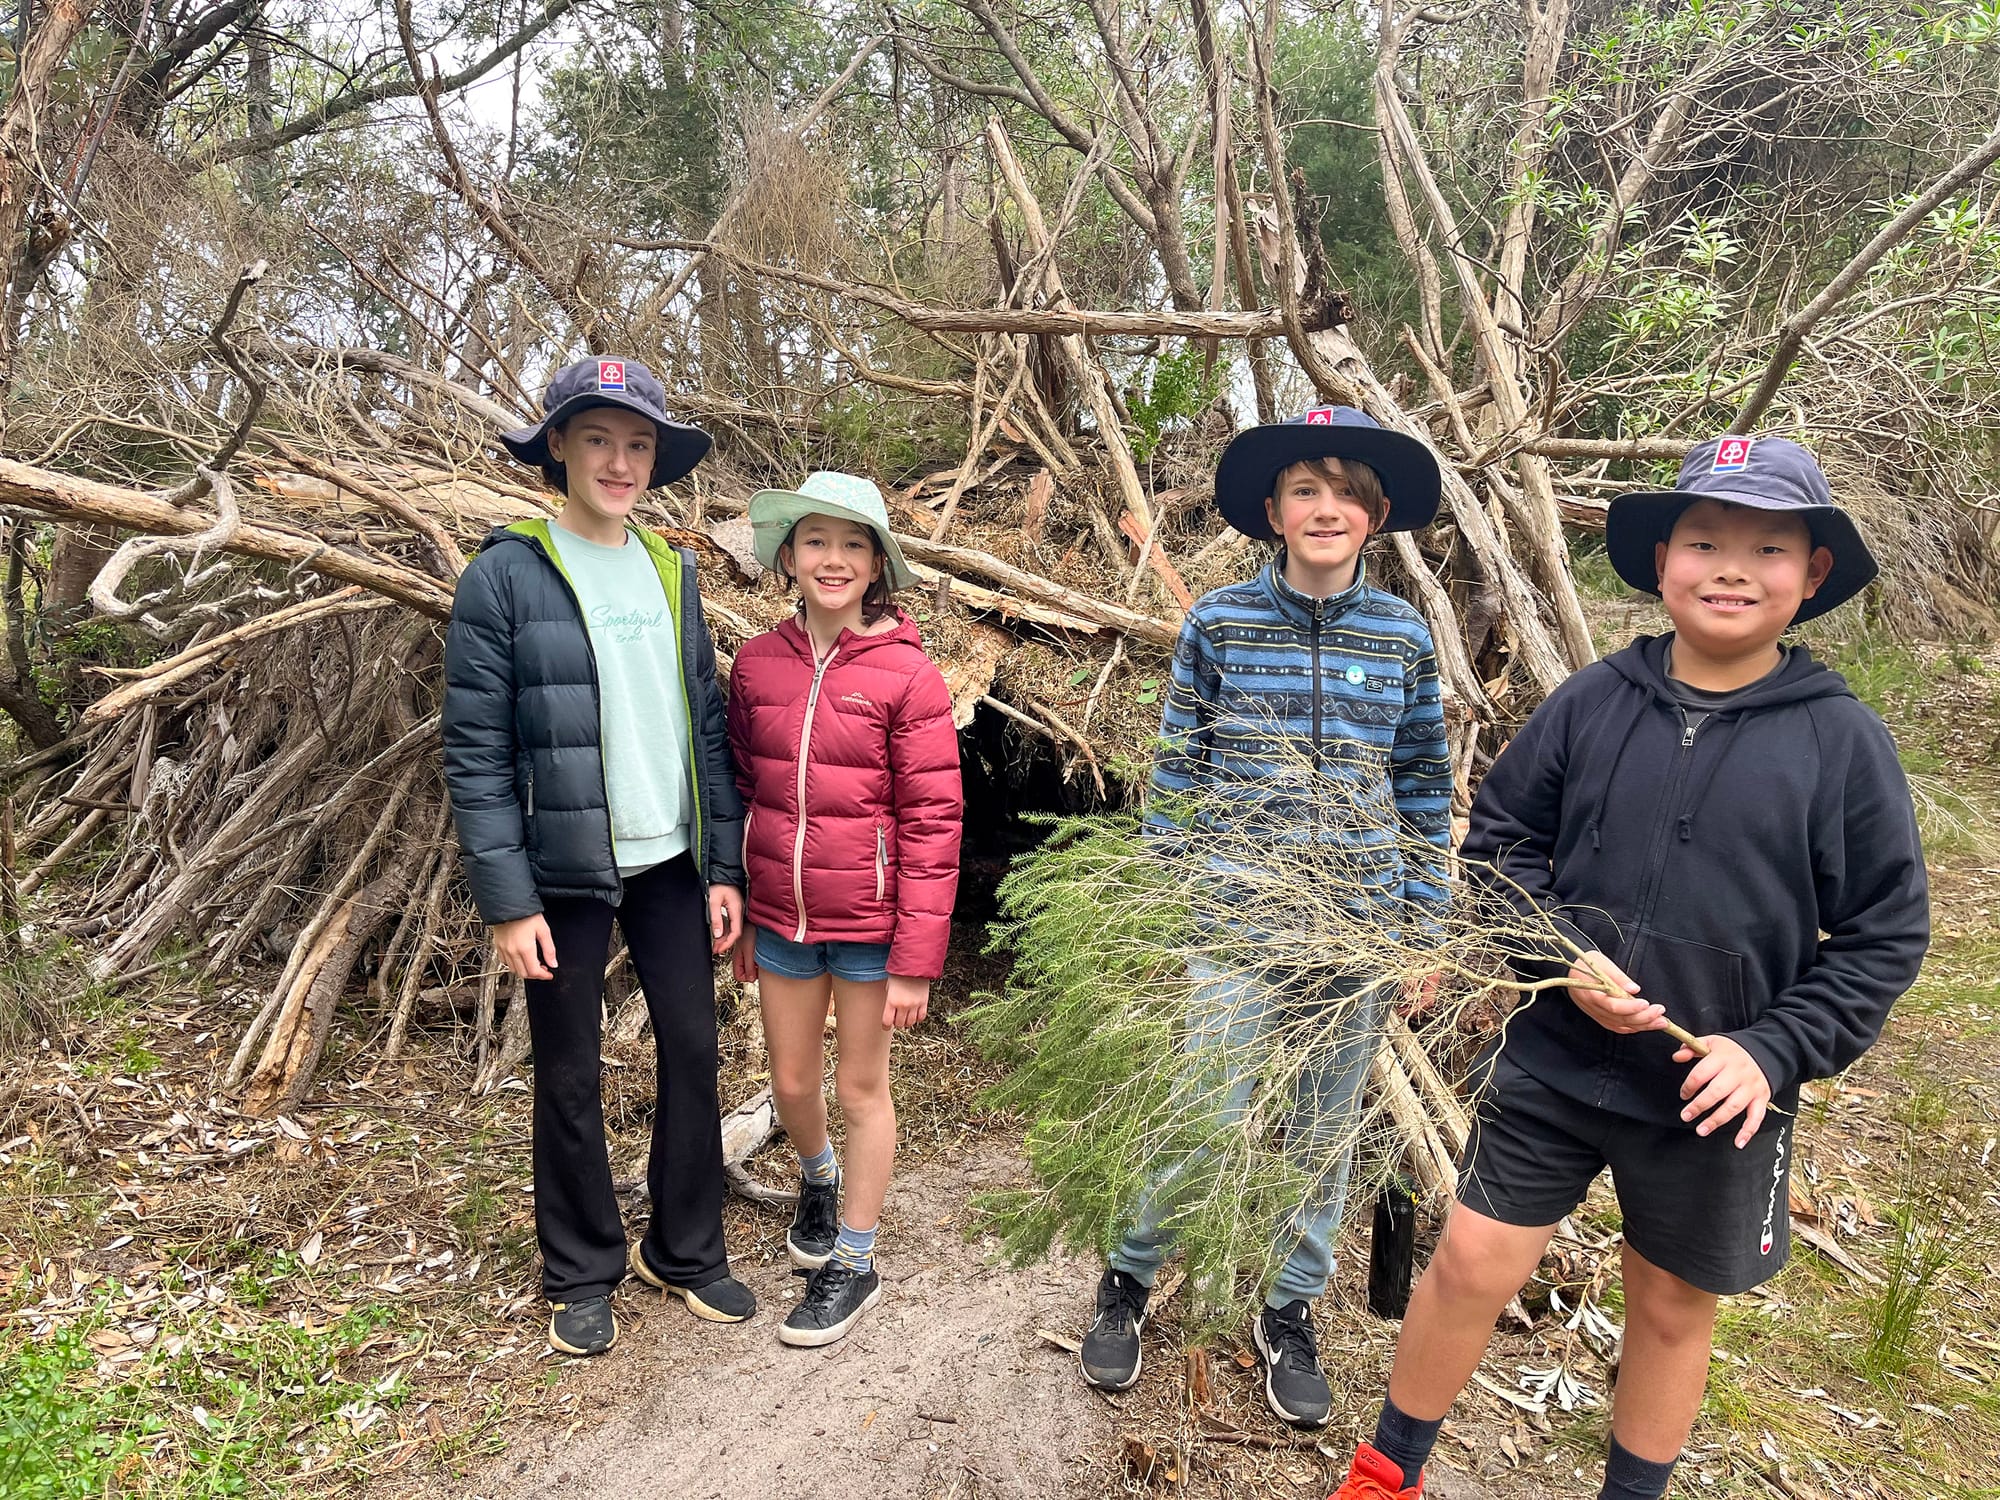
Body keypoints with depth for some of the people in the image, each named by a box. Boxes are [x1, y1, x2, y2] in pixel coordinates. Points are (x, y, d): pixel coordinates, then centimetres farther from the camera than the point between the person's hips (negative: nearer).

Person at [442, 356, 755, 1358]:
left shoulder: (672, 572, 7)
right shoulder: (505, 576, -8)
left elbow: (706, 728, 8)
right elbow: (475, 754, -10)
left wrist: (724, 867, 5)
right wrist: (507, 902, -13)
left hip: (670, 864, 4)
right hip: (564, 872, -4)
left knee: (692, 1052, 10)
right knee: (569, 1078, 9)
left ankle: (685, 1250, 29)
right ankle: (581, 1272, 29)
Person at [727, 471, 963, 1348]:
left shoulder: (908, 675, -13)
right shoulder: (757, 664, -1)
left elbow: (933, 822, -12)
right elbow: (741, 793, 9)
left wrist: (916, 960, -13)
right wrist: (737, 921, 11)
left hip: (869, 922, -4)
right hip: (780, 917, 4)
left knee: (861, 1088, 11)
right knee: (791, 1083, 18)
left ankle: (854, 1263, 31)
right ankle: (817, 1180, 51)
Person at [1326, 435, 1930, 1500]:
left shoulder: (1842, 740, -8)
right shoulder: (1591, 703, -6)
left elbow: (1884, 936, -3)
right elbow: (1496, 842, 2)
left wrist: (1772, 1050, -14)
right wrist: (1560, 954, -13)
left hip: (1717, 1093, 0)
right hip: (1553, 1061, 1)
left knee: (1673, 1307, 18)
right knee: (1470, 1267, 8)